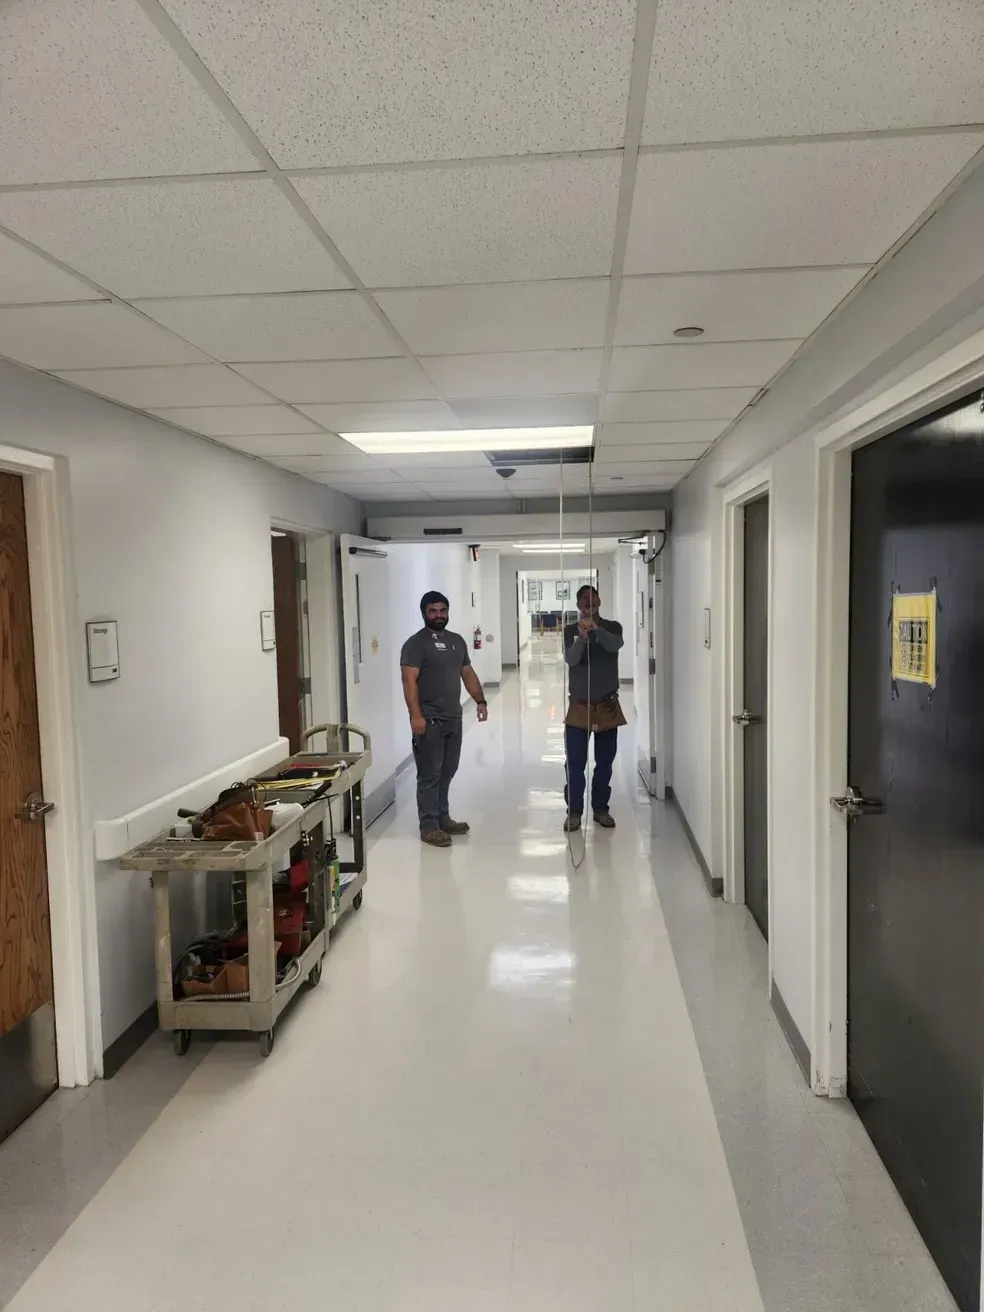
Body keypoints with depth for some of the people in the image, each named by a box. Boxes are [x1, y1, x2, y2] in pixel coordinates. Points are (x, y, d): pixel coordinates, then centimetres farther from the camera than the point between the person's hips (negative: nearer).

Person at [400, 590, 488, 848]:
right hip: (429, 721, -7)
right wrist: (416, 715, -24)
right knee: (430, 774, -3)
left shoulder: (457, 641, 15)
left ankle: (443, 819, 26)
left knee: (447, 772, 14)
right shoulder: (416, 643, -8)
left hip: (454, 719, 7)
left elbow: (468, 674, 20)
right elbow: (409, 681, -15)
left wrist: (480, 701, 8)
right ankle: (429, 826, 4)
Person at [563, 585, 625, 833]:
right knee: (575, 763, -1)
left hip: (608, 706, 1)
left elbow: (615, 646, -23)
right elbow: (570, 659, -17)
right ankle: (574, 811, 9)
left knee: (605, 763, 10)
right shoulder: (570, 631, -1)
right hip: (579, 707, -1)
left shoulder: (612, 627, 0)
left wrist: (597, 629, -41)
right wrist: (581, 637, -36)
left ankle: (601, 809, 22)